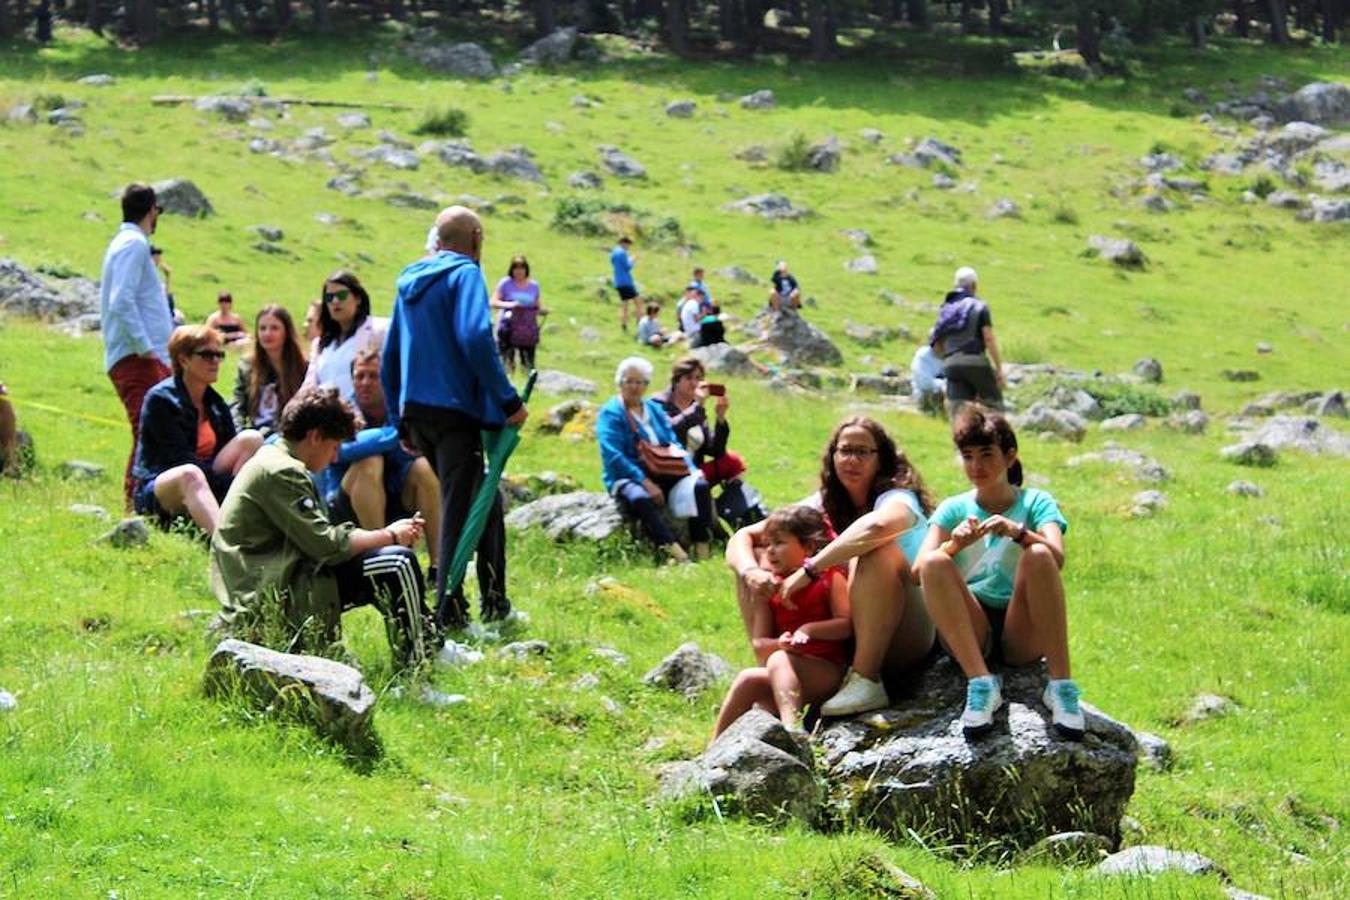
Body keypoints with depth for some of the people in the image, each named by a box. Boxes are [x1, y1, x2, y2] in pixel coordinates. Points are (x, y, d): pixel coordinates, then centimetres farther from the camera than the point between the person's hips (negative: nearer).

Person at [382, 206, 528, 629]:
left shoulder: (409, 281, 17)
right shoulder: (465, 275, -6)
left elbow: (389, 358, 20)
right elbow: (475, 338, -22)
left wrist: (400, 421, 25)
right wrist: (509, 401, -19)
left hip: (416, 413, 8)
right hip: (456, 408, -8)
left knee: (482, 499, 17)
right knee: (459, 506, -5)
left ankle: (494, 601, 18)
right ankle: (449, 608, -8)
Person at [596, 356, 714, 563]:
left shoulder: (654, 409, 18)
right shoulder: (610, 413, -2)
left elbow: (674, 444, 17)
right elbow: (613, 457, -13)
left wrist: (691, 469, -3)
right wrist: (645, 482, -22)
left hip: (663, 475, 6)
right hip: (627, 478, -6)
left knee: (699, 486, -21)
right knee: (641, 498, -39)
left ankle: (703, 547, -27)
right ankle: (675, 552, -47)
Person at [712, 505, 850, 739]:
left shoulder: (830, 578, 3)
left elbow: (846, 624, -8)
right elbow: (758, 645, 8)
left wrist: (808, 629, -20)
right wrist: (779, 643, -14)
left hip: (826, 672, -5)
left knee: (778, 660, -33)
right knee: (748, 679, -23)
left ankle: (791, 726, -54)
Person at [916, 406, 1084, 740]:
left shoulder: (1035, 503, 9)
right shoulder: (953, 509, 13)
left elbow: (1057, 558, -11)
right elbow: (918, 571, -3)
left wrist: (1017, 532, -30)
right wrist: (954, 544, -22)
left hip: (1022, 634, -1)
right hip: (970, 630, 1)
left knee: (1038, 556, -28)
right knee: (935, 562, -25)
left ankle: (1060, 685, -31)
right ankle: (980, 683, -35)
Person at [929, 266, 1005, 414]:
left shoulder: (945, 309, 16)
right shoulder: (979, 307, 0)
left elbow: (936, 346, 14)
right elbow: (989, 339, -8)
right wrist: (999, 369, -7)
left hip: (951, 364, 4)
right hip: (975, 361, -4)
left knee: (958, 411, 0)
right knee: (994, 403, 10)